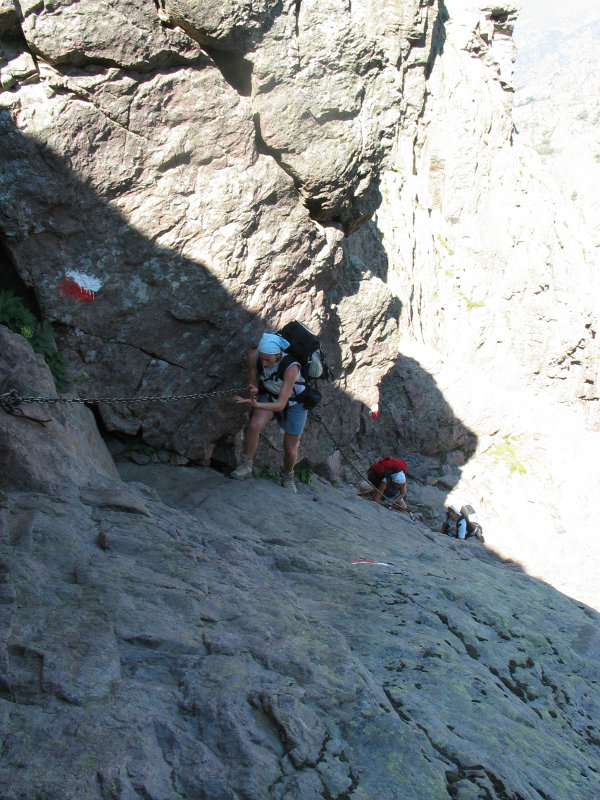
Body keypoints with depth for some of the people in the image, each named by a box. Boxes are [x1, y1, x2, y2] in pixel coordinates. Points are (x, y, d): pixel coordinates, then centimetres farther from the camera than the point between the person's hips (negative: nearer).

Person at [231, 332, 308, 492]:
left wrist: (256, 404, -55)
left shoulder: (291, 368, -38)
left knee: (290, 450, 4)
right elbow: (253, 383, -8)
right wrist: (253, 390, -32)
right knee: (254, 425, -27)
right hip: (270, 395, 3)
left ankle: (288, 478, 35)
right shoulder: (253, 356, -25)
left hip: (294, 402, -3)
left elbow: (281, 405, -39)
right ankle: (246, 466, -9)